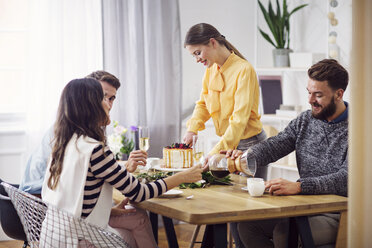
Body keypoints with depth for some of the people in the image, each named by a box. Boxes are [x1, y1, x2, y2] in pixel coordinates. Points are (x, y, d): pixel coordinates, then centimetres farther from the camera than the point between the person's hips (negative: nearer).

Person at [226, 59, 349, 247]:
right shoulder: (305, 120, 11)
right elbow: (273, 146, 3)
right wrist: (245, 156, -21)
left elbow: (347, 179, -24)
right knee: (247, 225, -10)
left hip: (337, 215, -7)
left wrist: (297, 186, -36)